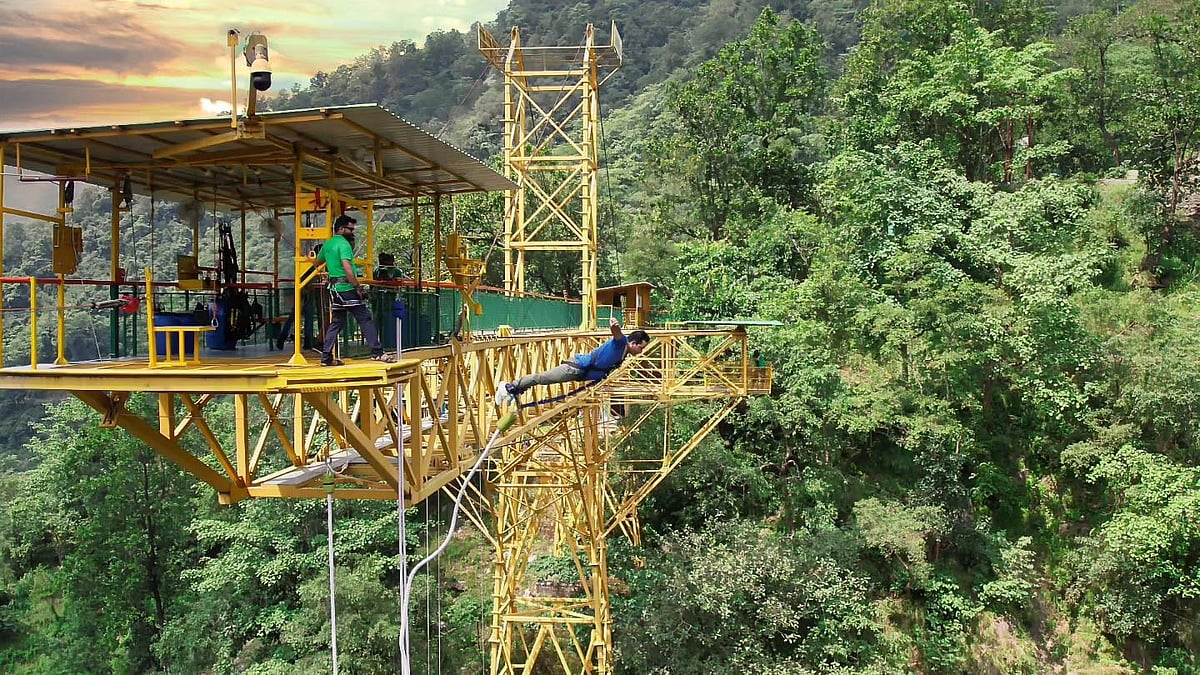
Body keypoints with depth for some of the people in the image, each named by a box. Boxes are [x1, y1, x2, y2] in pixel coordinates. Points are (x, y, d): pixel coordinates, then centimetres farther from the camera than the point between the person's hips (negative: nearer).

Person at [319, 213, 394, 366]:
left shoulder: (327, 244, 15)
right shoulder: (344, 243, -11)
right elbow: (347, 268, -22)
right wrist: (358, 288, -19)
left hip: (334, 289, 9)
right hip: (347, 288, -9)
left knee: (337, 322, 13)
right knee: (365, 318, -5)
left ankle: (326, 357, 12)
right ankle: (377, 352, -7)